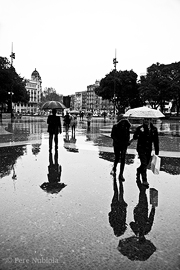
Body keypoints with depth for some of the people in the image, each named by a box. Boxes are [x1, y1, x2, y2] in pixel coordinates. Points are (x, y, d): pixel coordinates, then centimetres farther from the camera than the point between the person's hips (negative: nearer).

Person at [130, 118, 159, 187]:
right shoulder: (140, 128, -6)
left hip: (149, 149, 4)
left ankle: (139, 170, 47)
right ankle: (144, 180, -5)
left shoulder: (154, 129, 1)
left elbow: (156, 141, 6)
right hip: (141, 148, -4)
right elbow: (135, 137, 0)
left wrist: (156, 152, 7)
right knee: (144, 164, -14)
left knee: (146, 164, 15)